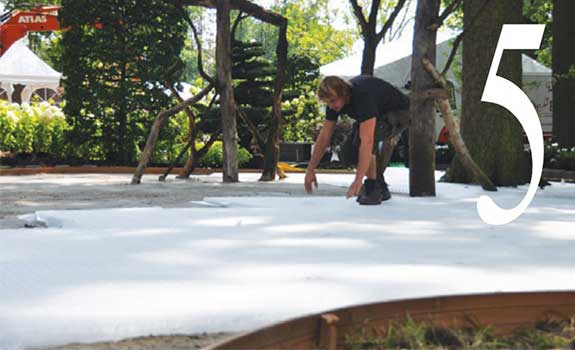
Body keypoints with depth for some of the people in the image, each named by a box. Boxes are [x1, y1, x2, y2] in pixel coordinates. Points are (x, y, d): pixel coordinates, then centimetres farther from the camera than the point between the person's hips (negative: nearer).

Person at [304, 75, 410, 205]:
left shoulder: (363, 96, -39)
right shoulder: (334, 100, -15)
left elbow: (367, 141, -46)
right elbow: (324, 136, -7)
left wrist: (358, 180, -50)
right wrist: (310, 170, -9)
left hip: (399, 112, -8)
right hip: (379, 114, 8)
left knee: (362, 139, -29)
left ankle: (373, 188, -16)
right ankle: (381, 188, 8)